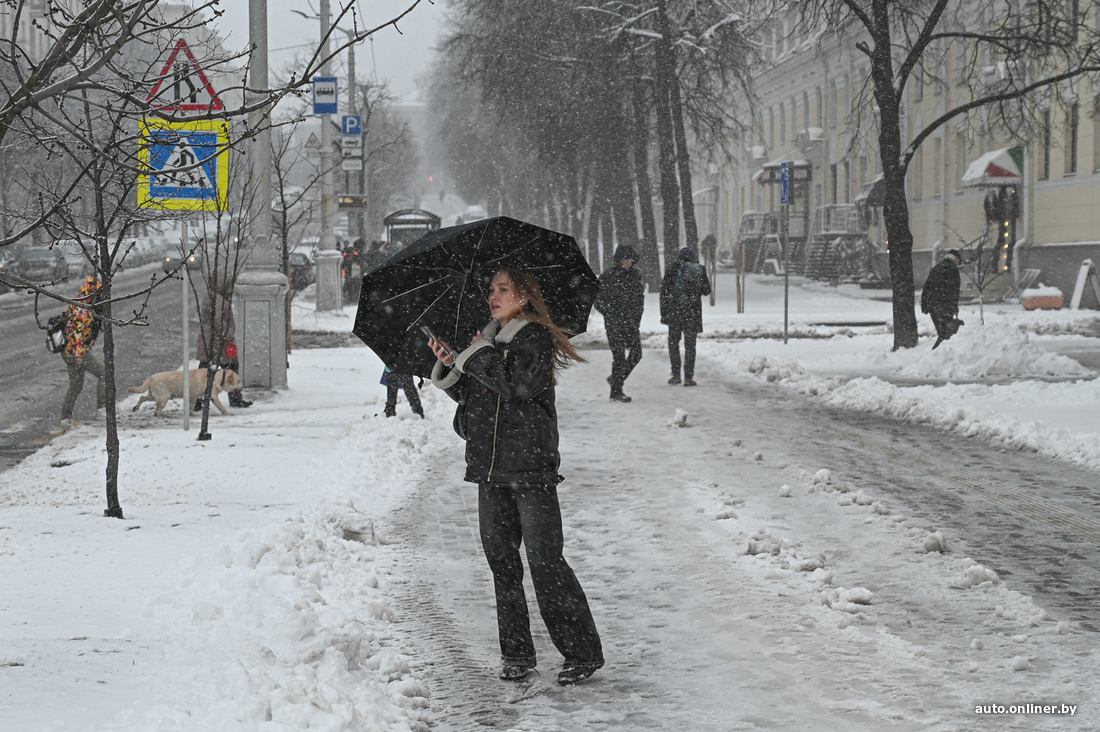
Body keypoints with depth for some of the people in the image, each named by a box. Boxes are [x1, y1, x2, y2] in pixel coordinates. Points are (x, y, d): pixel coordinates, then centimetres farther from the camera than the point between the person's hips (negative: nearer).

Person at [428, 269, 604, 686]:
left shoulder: (536, 339, -6)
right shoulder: (489, 340, 15)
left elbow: (521, 388, -20)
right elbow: (467, 395, 17)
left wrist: (480, 355, -12)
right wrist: (450, 366, 1)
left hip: (530, 467, -7)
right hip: (490, 466, 7)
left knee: (545, 561, -8)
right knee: (501, 560, 8)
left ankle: (582, 652, 0)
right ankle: (516, 652, 16)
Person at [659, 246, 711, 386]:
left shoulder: (673, 268, -2)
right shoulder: (700, 270, 0)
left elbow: (664, 290, -3)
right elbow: (706, 291, 8)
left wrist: (664, 312, 2)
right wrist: (708, 281, 30)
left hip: (674, 310, -1)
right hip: (692, 312, 1)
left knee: (673, 342, 12)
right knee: (690, 344, 5)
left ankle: (676, 375, 9)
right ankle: (688, 377, 2)